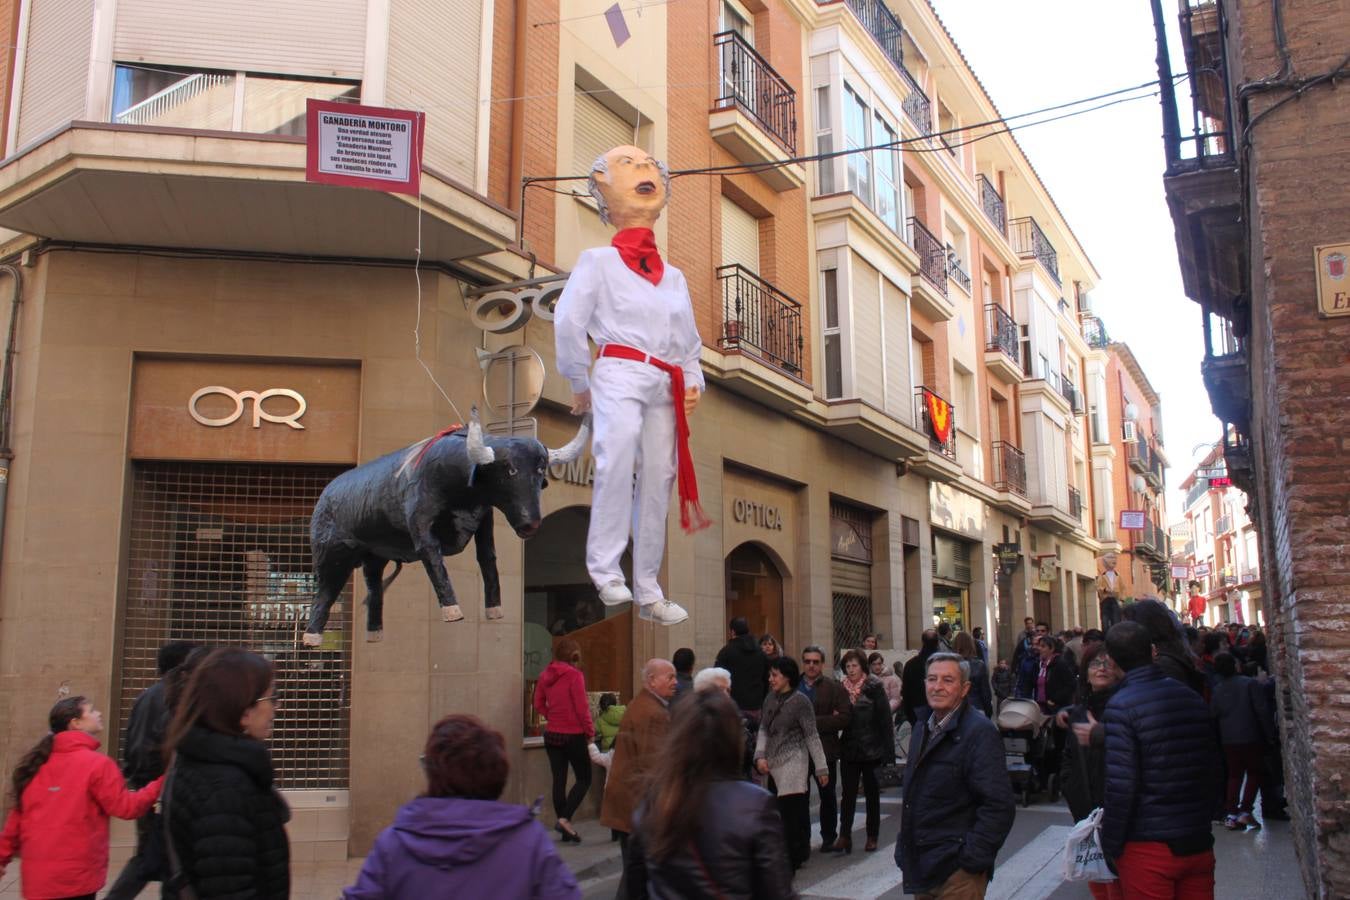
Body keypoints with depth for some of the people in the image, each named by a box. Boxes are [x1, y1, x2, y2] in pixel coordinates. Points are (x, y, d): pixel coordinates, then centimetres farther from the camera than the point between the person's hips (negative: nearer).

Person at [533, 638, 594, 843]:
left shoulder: (545, 675, 5)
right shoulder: (574, 675, -14)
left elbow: (538, 705, 11)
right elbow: (582, 707, -14)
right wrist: (590, 732, -6)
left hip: (552, 734, 6)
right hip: (573, 735, -6)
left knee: (559, 780, 9)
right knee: (584, 779, 6)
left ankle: (565, 830, 13)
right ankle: (565, 819, -9)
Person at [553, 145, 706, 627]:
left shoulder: (674, 276, 24)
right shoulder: (598, 260, 8)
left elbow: (690, 340, 26)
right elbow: (568, 322, 0)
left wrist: (692, 382, 9)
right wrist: (580, 382, -2)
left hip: (665, 386, 5)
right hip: (619, 373, -5)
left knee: (657, 482, 1)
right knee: (618, 459, -30)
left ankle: (648, 590, 8)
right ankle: (606, 570, -24)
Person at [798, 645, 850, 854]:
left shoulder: (835, 688, -1)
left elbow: (844, 718, -12)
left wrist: (815, 723, -18)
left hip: (825, 750, -1)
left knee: (827, 796, 13)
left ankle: (829, 837, 27)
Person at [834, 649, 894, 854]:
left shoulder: (874, 687, -8)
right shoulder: (842, 688, 4)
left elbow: (885, 719, -10)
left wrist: (887, 750, -13)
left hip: (871, 750, -3)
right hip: (849, 750, 3)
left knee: (872, 793, 9)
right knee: (848, 793, -2)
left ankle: (872, 837, 18)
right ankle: (844, 836, -4)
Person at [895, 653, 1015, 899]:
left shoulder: (980, 732, -15)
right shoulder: (922, 728, 12)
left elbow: (999, 805, -20)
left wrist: (972, 858, -20)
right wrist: (905, 849, 15)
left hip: (956, 870, -7)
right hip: (920, 867, 7)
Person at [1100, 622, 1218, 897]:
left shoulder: (1121, 705, -15)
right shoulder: (1193, 698, 4)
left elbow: (1120, 785, -18)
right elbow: (1212, 764, 11)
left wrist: (1111, 847, -8)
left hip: (1148, 847, -5)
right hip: (1199, 843, 5)